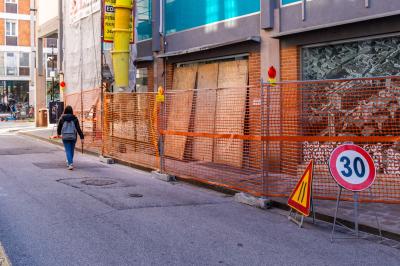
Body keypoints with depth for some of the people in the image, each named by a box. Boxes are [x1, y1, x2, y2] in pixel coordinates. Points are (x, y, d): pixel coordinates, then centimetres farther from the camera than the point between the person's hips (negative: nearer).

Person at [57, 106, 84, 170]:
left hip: (65, 137, -1)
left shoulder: (62, 118, -3)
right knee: (72, 150, 17)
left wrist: (59, 134, 30)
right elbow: (78, 128, -8)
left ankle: (70, 164, -15)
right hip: (73, 136, 1)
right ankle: (69, 162, 32)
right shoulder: (75, 118, -5)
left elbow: (59, 127, 9)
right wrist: (82, 137, -7)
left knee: (68, 150, -1)